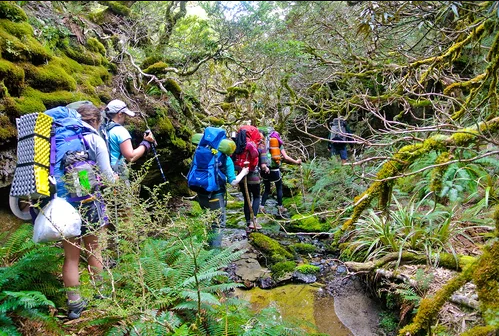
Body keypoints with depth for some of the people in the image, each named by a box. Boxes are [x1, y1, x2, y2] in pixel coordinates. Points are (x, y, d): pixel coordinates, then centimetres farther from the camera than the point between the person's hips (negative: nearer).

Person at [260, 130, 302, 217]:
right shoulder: (279, 145, 3)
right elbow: (286, 157, -5)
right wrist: (296, 162, 5)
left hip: (265, 170, 2)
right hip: (275, 170, -2)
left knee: (266, 189, 15)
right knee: (279, 188, 15)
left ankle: (262, 206, 5)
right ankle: (280, 207, 19)